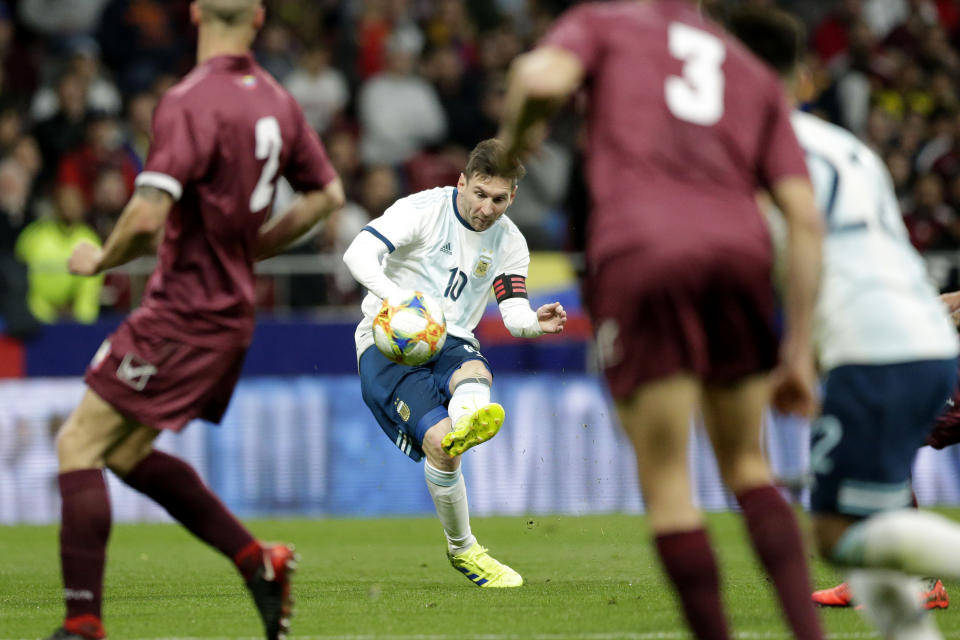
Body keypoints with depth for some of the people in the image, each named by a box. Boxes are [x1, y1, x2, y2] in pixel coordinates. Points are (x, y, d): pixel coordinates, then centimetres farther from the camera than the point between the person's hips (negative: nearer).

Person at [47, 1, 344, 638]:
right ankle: (258, 560, 15)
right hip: (233, 307, 8)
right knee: (127, 452, 20)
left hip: (183, 311, -8)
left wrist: (101, 259, -6)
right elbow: (327, 194, 16)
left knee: (79, 443, -4)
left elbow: (148, 217, -26)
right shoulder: (275, 99, 7)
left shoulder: (190, 102, -19)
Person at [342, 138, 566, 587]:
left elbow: (514, 314, 1)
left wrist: (536, 323, -25)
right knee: (439, 440, -25)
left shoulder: (509, 243, 7)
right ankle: (461, 549, -6)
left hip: (451, 343, 4)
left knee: (475, 371, -36)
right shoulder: (423, 210, -9)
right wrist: (396, 296, -39)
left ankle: (467, 422, -73)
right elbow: (358, 254, -20)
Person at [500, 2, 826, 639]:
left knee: (665, 479, 2)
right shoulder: (756, 73, 27)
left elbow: (541, 77, -7)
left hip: (638, 253, -4)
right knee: (747, 462, 19)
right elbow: (806, 218, 17)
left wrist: (515, 137, 15)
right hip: (740, 252, 4)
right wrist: (799, 350, 17)